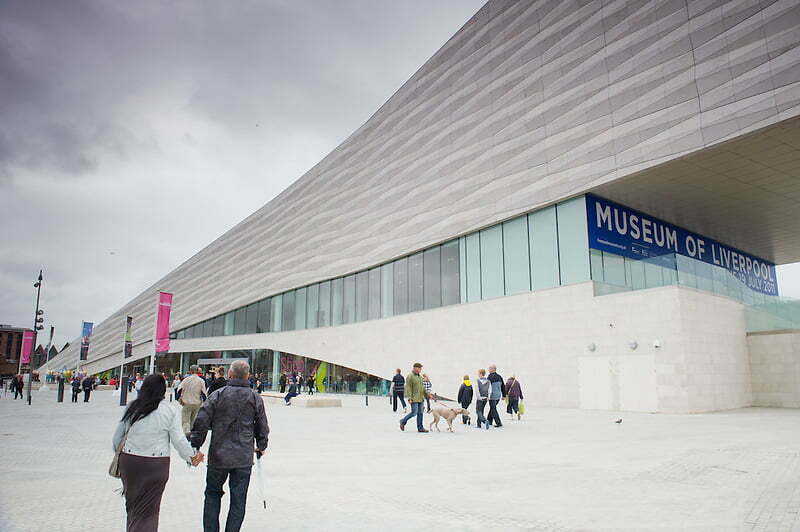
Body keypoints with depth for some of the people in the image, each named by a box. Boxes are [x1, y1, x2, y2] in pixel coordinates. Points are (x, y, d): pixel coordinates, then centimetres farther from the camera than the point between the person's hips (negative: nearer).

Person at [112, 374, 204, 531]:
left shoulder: (132, 408, 2)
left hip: (129, 461, 3)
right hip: (156, 465, -3)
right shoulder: (169, 410, -7)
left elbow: (116, 438, 10)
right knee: (148, 509, 8)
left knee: (132, 504, 21)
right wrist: (192, 456, 9)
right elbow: (179, 440, -6)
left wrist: (120, 454, 28)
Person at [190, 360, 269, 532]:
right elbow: (263, 428, 6)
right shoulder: (255, 398, -1)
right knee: (238, 500, 10)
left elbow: (201, 421, -8)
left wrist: (195, 445, 4)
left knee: (212, 493, 19)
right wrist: (261, 447, 22)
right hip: (244, 459, 1)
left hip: (218, 455, 0)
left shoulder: (218, 395, -7)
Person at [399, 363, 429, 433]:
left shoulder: (419, 376, 17)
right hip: (414, 399, -8)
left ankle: (420, 428, 11)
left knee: (420, 413, 7)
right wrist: (409, 398, -21)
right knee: (414, 412, -9)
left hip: (421, 398, 8)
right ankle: (403, 421, 10)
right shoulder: (410, 376, -9)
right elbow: (408, 388, -15)